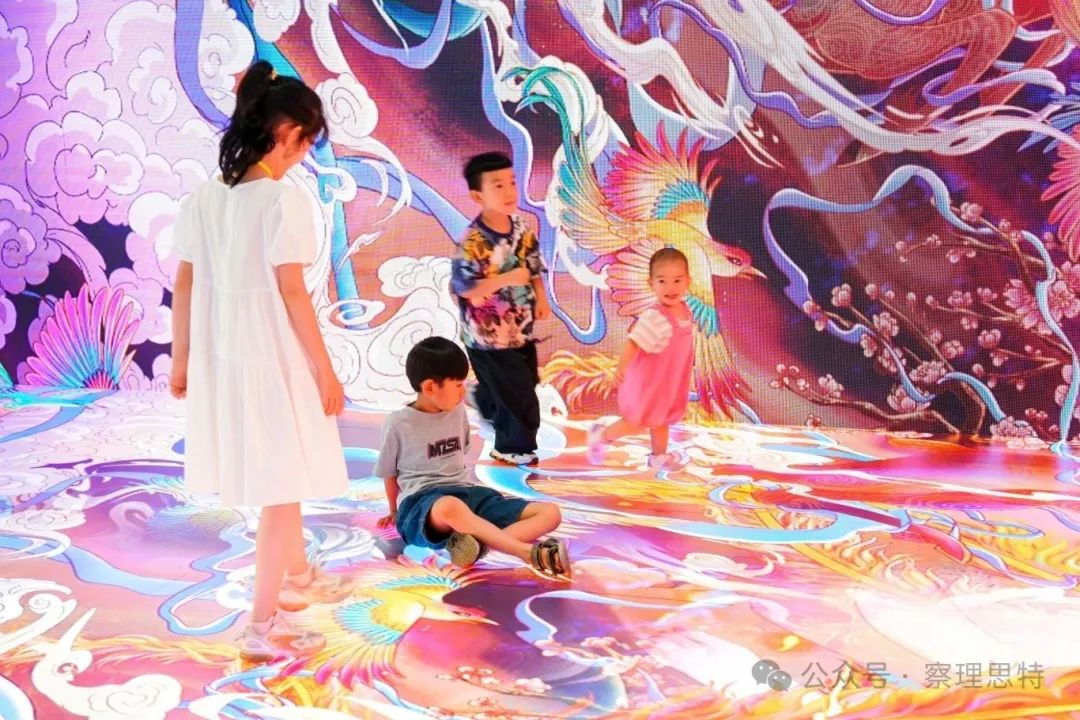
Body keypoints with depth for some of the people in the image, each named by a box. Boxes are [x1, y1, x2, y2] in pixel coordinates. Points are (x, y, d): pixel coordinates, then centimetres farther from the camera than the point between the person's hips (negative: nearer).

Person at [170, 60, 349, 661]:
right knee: (283, 486, 5)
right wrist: (324, 368, -8)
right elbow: (292, 293, -16)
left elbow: (184, 285, 7)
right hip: (272, 360, -7)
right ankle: (263, 627, 11)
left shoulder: (204, 197, 4)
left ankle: (296, 573, 45)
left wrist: (181, 360, 16)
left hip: (219, 358, 7)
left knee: (278, 476, 25)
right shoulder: (285, 199, -15)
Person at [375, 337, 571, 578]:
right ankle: (531, 554, -47)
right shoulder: (399, 424, -4)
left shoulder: (458, 412, 12)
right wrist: (395, 511, 22)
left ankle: (479, 543, -39)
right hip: (421, 501, -6)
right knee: (450, 507, -46)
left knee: (550, 513, -14)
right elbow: (389, 474, 9)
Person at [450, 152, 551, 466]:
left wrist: (541, 298, -4)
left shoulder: (521, 227, -2)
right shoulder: (473, 242, -24)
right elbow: (463, 287, -26)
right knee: (520, 396, 0)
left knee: (526, 381, 23)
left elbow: (534, 264, 10)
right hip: (489, 334, -7)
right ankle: (515, 448, 21)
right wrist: (507, 279, -30)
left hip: (521, 328, 7)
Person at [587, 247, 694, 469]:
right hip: (648, 382, -8)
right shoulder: (654, 317, -31)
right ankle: (601, 436, 25)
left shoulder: (685, 310, -4)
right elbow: (634, 343, -36)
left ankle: (659, 455, 43)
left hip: (669, 382, 8)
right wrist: (621, 368, -45)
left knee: (661, 420, 24)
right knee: (637, 423, 4)